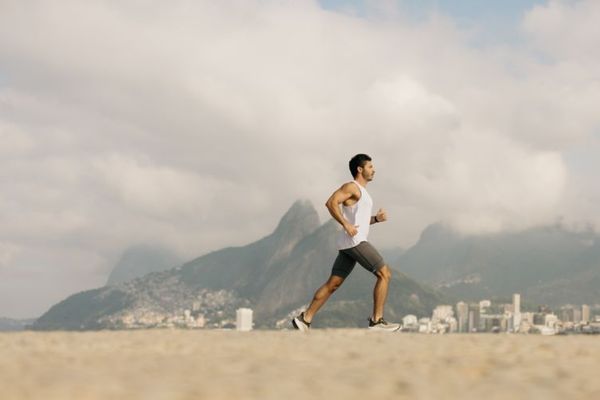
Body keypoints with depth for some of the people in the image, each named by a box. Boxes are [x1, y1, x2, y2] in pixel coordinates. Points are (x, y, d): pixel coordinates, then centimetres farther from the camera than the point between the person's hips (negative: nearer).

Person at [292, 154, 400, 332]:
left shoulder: (361, 191, 25)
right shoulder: (352, 187, -5)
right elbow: (331, 203, -19)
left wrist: (376, 218, 15)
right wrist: (346, 225, -23)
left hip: (349, 244, 10)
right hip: (354, 241, -10)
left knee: (332, 284, 7)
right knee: (385, 274, -9)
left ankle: (305, 319, 5)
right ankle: (377, 320, -9)